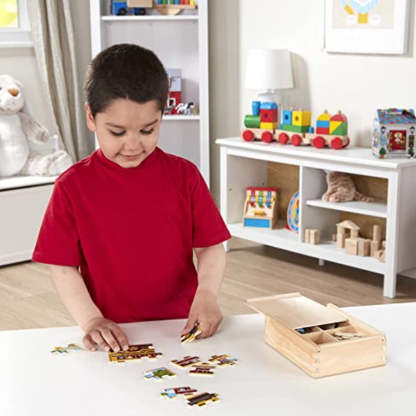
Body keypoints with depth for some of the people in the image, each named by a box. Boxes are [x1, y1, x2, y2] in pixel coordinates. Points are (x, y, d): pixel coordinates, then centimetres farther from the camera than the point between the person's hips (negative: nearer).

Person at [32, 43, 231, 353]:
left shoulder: (184, 175, 2)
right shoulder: (72, 186, -1)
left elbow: (211, 246, 3)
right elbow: (63, 267, 1)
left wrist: (207, 293, -14)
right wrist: (91, 319, -12)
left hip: (182, 326, 0)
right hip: (112, 336, 0)